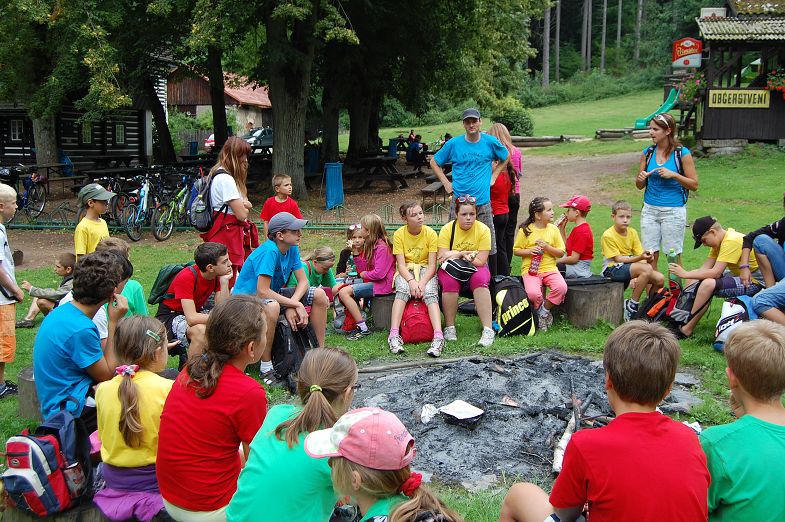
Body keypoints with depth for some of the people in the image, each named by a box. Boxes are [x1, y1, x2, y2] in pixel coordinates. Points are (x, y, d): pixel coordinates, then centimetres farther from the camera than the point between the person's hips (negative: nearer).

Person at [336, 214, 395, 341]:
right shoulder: (370, 246, 14)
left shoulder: (382, 247, -15)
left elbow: (379, 273, -23)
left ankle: (363, 328, -19)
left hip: (381, 285, -10)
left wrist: (364, 274, -6)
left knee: (344, 292, -22)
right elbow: (363, 270, 10)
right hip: (371, 282, 10)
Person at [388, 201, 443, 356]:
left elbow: (432, 265, -11)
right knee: (402, 290, -32)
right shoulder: (399, 235, -7)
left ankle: (438, 336, -44)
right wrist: (411, 281, -29)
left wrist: (422, 282, -27)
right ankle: (394, 335, -41)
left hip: (425, 270, 0)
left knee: (430, 293, -31)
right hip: (406, 271, 0)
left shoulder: (430, 234, -8)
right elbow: (401, 264, -12)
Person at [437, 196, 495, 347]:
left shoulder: (483, 230, -11)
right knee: (449, 280, -33)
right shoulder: (447, 229, -9)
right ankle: (449, 328, -20)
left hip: (475, 270, 0)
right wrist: (468, 254, -20)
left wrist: (457, 254, -18)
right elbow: (441, 259, -15)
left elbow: (480, 261, -15)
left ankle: (488, 330, -34)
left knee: (480, 277, -33)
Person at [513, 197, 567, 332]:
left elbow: (561, 253, 7)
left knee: (561, 288, -27)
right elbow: (516, 250, 6)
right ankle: (540, 310, 3)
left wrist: (548, 248, -11)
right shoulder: (526, 230, -1)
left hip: (550, 268, 3)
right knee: (533, 293, -31)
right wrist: (529, 251, -13)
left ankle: (544, 311, -3)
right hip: (530, 269, -2)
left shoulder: (553, 229, 6)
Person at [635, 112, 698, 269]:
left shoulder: (682, 153, -6)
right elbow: (640, 186, 12)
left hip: (673, 210, -4)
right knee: (649, 256, 6)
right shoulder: (648, 152, 5)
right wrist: (640, 179, -11)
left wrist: (673, 175, -18)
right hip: (649, 209, 4)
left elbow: (694, 184, -5)